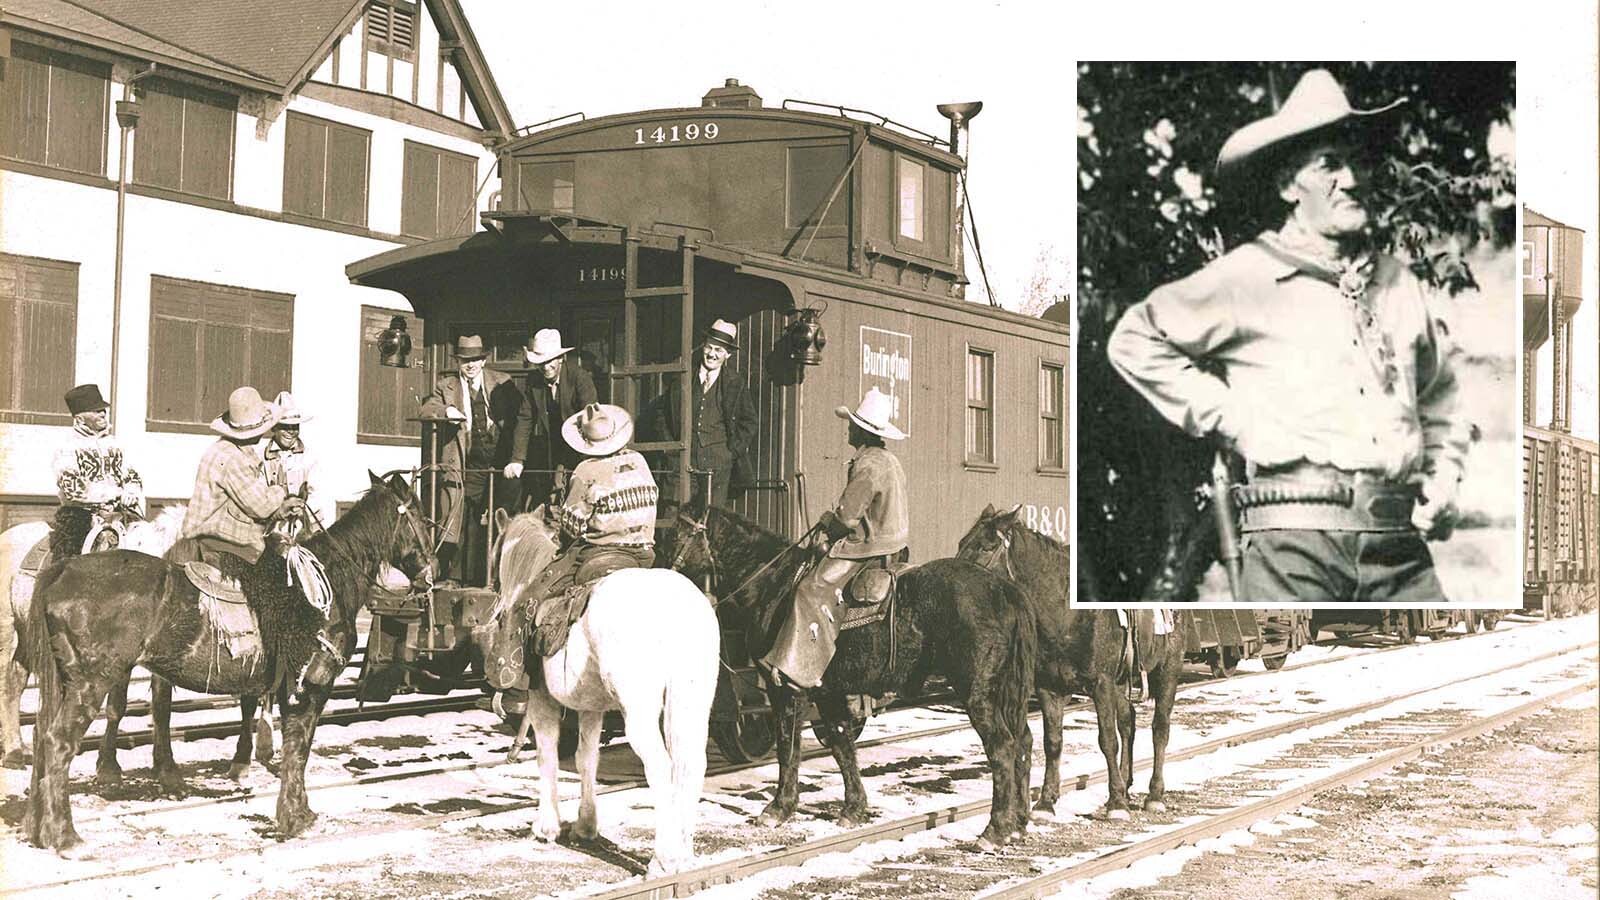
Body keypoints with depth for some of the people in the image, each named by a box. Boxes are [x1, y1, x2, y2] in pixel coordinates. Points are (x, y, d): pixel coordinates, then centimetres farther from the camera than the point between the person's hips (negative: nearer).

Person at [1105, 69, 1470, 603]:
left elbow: (1438, 397, 34)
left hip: (1400, 544, 5)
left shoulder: (1396, 282, 19)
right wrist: (1230, 418, -1)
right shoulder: (1247, 277, 3)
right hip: (1296, 537, -5)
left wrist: (1444, 479, 18)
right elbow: (1135, 340, 5)